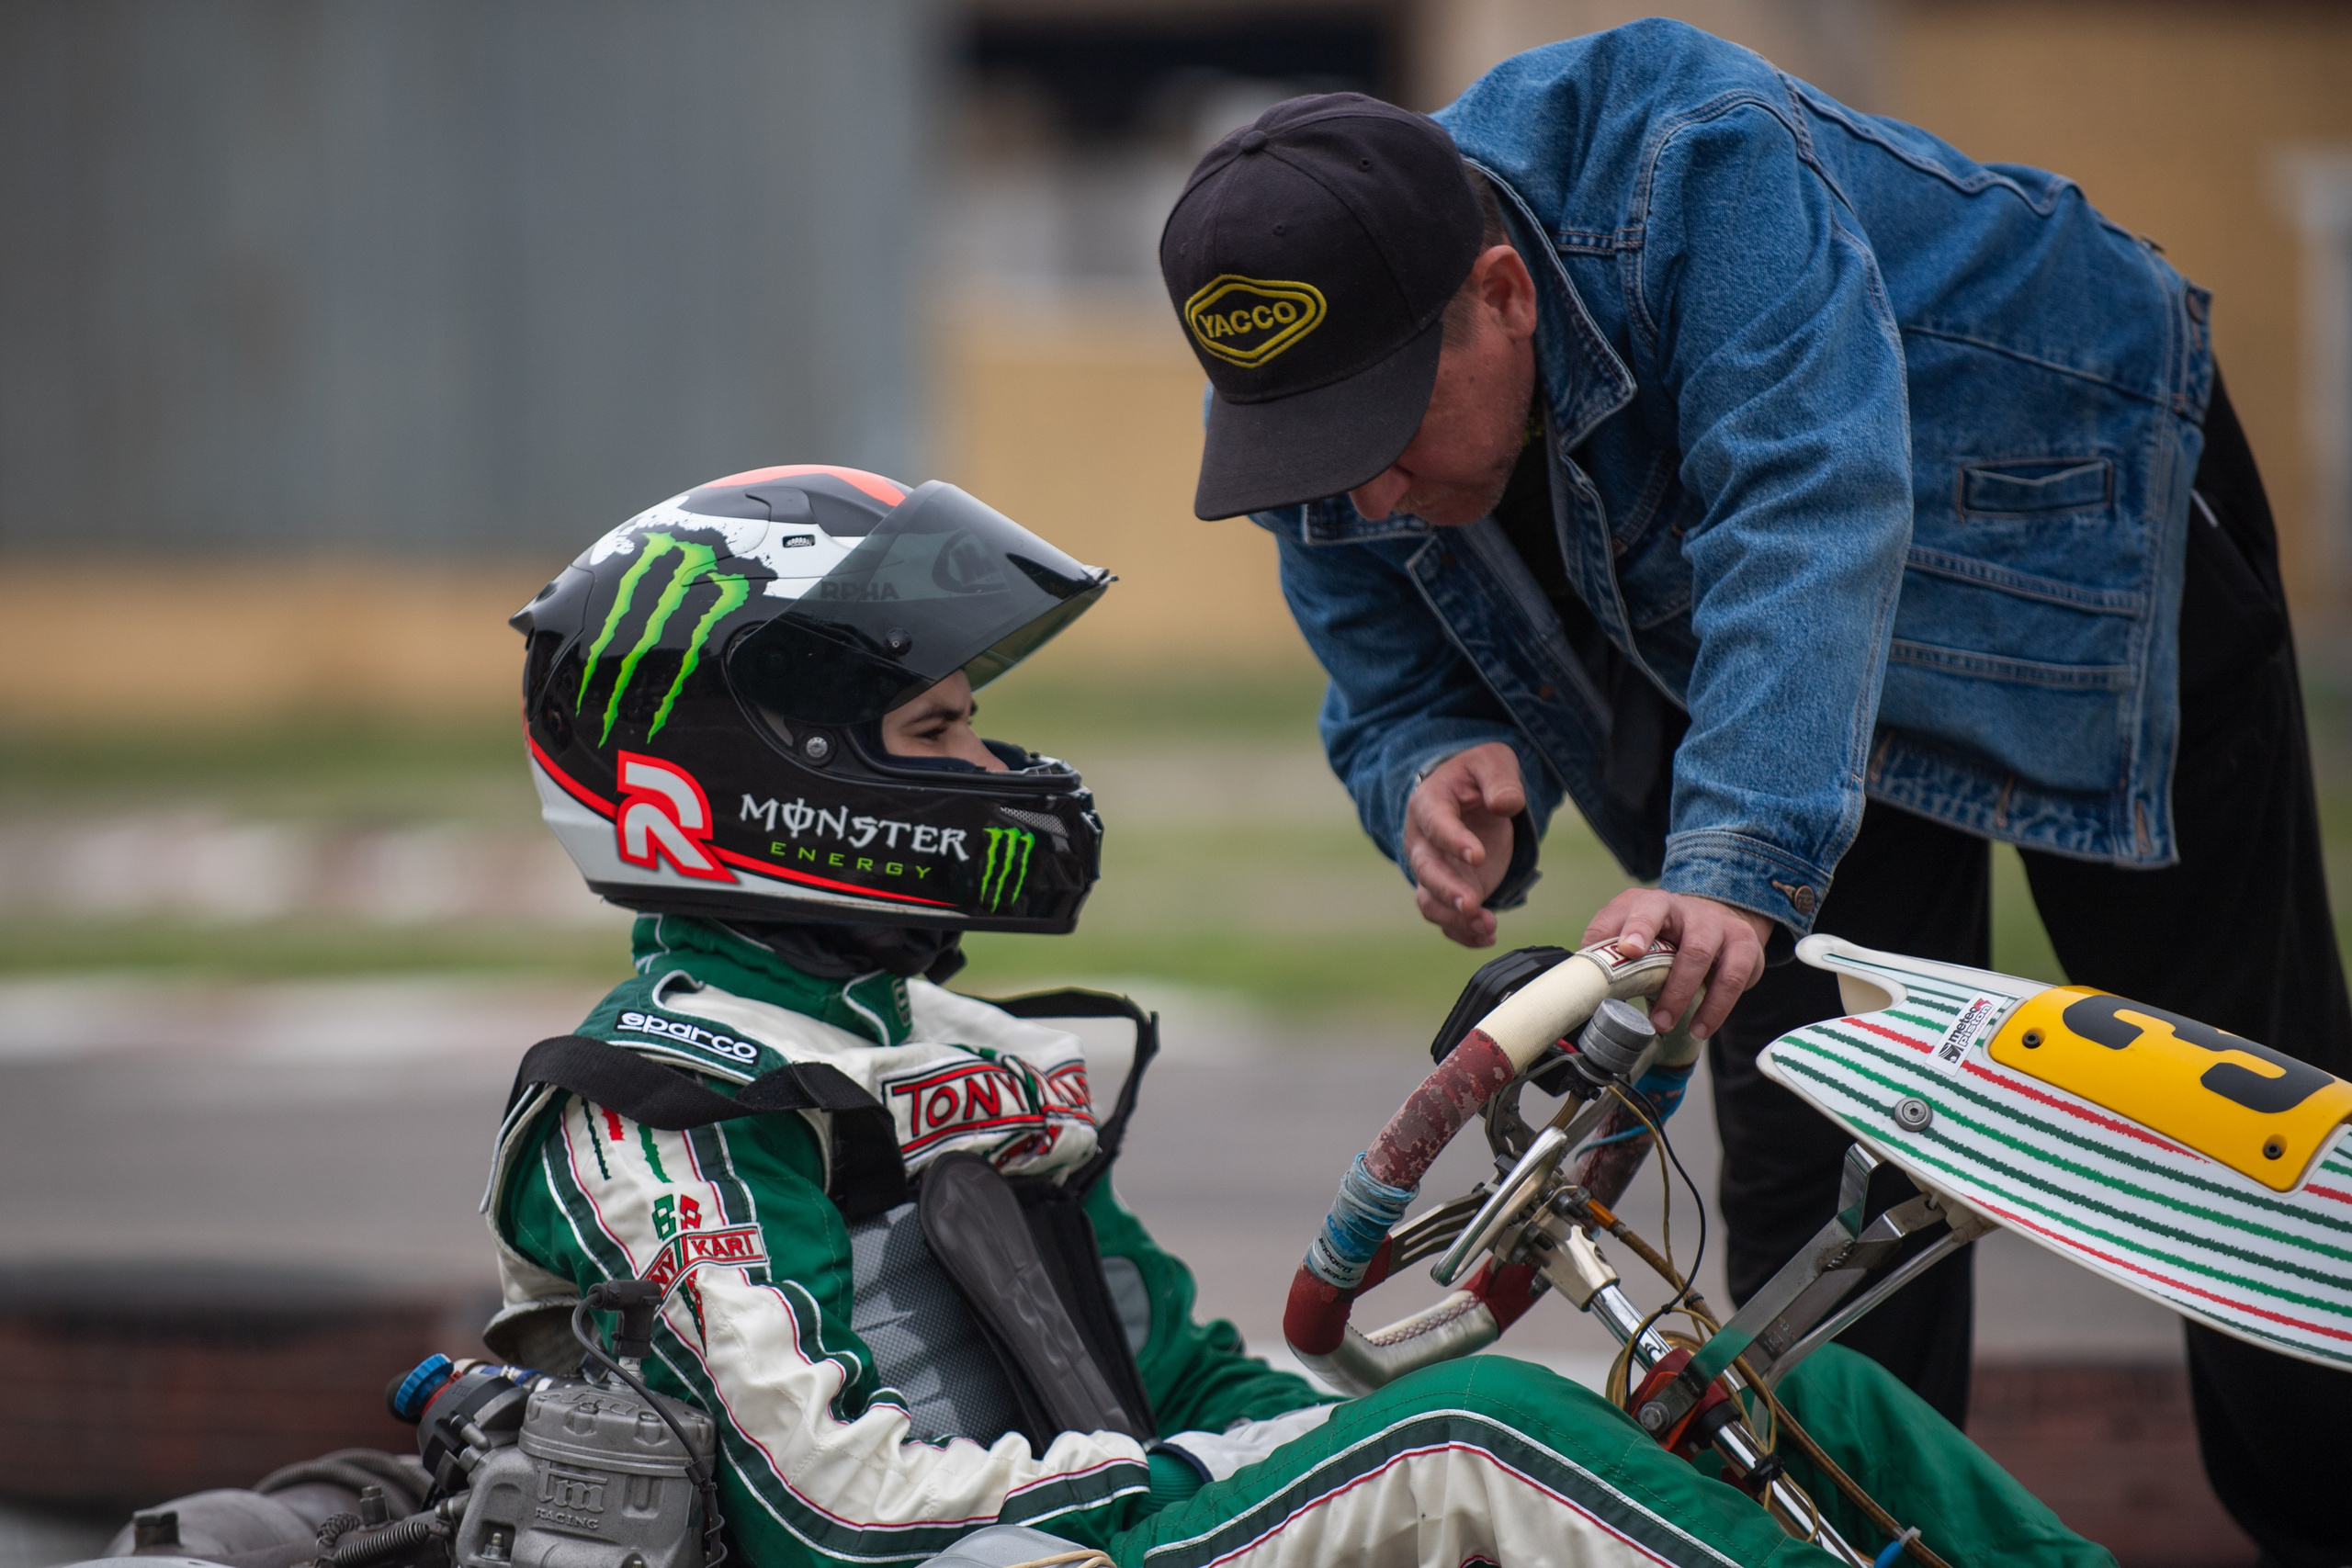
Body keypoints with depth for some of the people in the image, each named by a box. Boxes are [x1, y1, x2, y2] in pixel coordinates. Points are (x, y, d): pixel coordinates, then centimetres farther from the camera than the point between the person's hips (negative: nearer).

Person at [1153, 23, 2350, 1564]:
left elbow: (1808, 514, -53)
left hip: (2079, 531, -4)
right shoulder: (1323, 421, -22)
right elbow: (1398, 691, -11)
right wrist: (1442, 777, -38)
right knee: (1807, 1146, -9)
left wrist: (1741, 857, -66)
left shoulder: (1702, 167, -42)